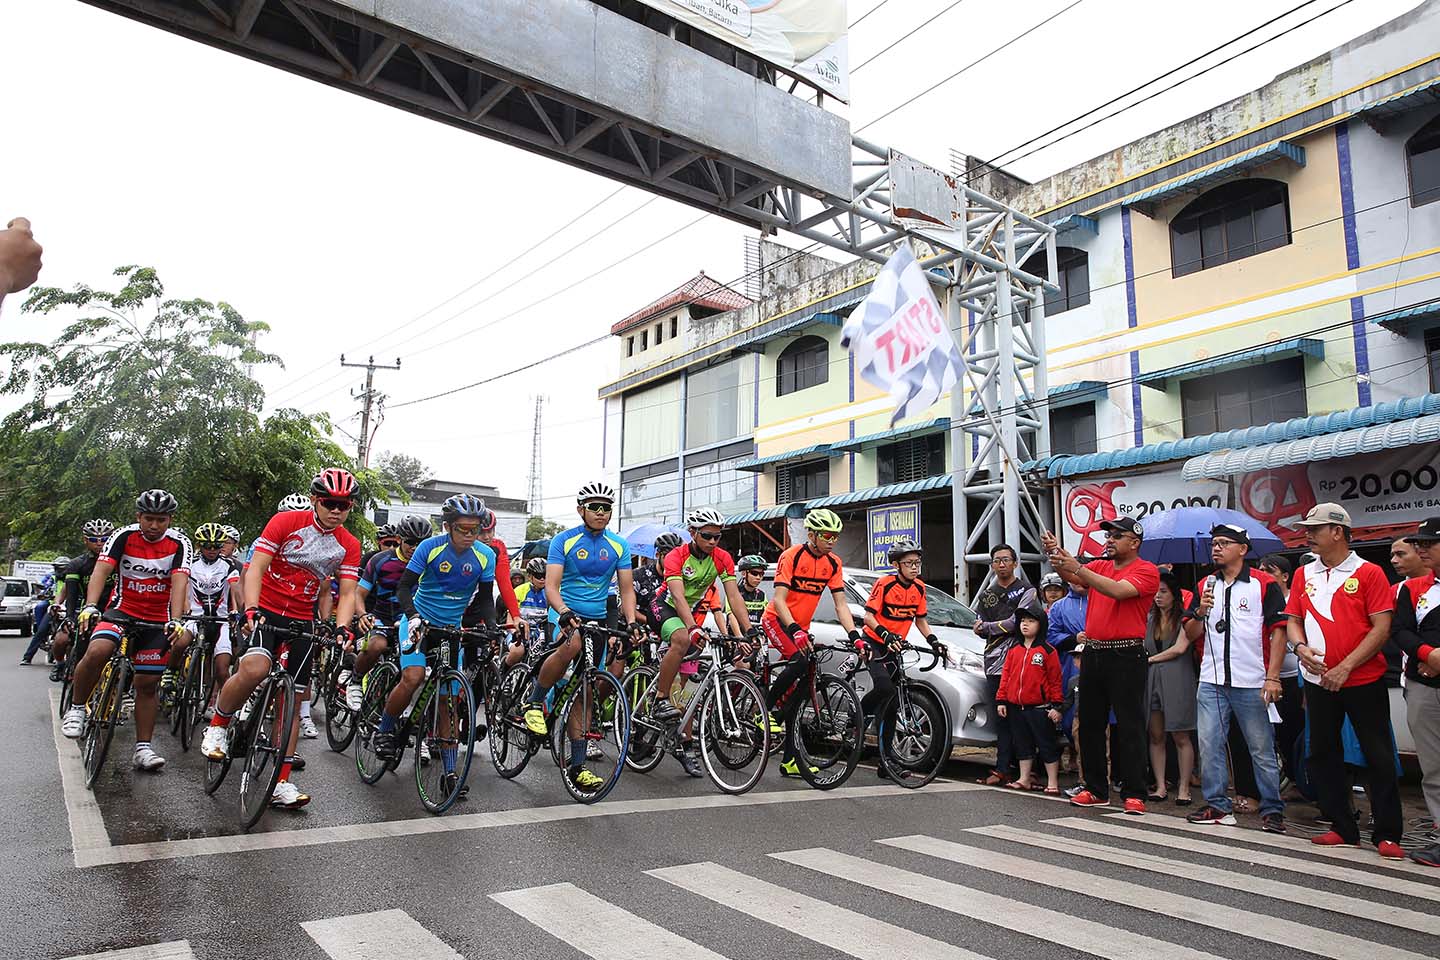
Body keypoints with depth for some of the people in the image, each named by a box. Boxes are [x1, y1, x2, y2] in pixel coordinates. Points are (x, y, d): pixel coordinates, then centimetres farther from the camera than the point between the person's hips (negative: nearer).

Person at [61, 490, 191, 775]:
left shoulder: (179, 544, -9)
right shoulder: (124, 536, -8)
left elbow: (179, 582, -20)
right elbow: (101, 571, -19)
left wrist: (175, 621, -34)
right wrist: (90, 606, -36)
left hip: (157, 620, 0)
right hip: (123, 610, 0)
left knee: (148, 684, 2)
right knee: (96, 652, -29)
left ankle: (143, 748, 12)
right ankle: (77, 708, -5)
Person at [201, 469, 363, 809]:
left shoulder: (349, 546, -1)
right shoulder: (286, 522, -9)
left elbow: (347, 594, -4)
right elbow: (255, 568, -13)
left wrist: (342, 628, -22)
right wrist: (251, 610, -28)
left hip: (302, 622, 3)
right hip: (265, 611, -3)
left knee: (293, 700, 2)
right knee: (254, 669, -32)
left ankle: (281, 784, 10)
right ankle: (217, 726, -3)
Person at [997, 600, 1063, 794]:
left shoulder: (1047, 651, -6)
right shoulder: (1013, 649, 9)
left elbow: (1055, 680, -5)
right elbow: (1006, 675, 10)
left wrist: (1056, 705, -8)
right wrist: (1001, 700, 7)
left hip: (1040, 708, -5)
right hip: (1016, 708, 5)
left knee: (1047, 745, 2)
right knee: (1023, 745, 14)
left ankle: (1052, 783, 10)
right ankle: (1025, 779, 24)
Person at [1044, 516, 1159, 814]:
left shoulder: (1146, 570, -6)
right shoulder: (1099, 566, 14)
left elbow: (1118, 590, -22)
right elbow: (1073, 577, -1)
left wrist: (1078, 567, -27)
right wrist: (1057, 557, -20)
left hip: (1126, 655, -6)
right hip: (1092, 653, 7)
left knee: (1129, 726, -3)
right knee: (1090, 724, 10)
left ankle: (1135, 794, 4)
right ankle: (1096, 790, 20)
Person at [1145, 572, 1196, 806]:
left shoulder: (1183, 618, 1)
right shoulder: (1149, 619, 16)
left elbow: (1180, 648, -8)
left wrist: (1152, 659, 0)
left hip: (1177, 679, -5)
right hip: (1152, 679, 5)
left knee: (1181, 736, -2)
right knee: (1156, 736, 4)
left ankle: (1183, 788, 5)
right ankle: (1160, 786, 9)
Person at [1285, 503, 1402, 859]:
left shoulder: (1369, 573, -6)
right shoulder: (1303, 575, 8)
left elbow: (1381, 628, -10)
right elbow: (1293, 619, 10)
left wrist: (1346, 666, -17)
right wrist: (1300, 646, -11)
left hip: (1364, 680, -5)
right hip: (1318, 680, 5)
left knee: (1379, 757, 1)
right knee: (1323, 754, 9)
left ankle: (1388, 834, 12)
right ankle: (1343, 828, 21)